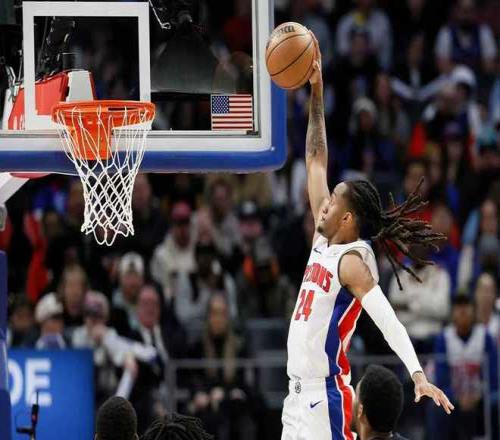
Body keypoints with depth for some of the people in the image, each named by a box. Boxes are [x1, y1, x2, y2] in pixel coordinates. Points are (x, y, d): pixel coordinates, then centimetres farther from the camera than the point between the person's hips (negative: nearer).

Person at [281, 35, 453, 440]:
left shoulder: (353, 262, -14)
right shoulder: (324, 241, 9)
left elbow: (388, 321, -27)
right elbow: (316, 160, 15)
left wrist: (418, 375, -40)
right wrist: (316, 93, 15)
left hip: (327, 396, -9)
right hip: (299, 392, 9)